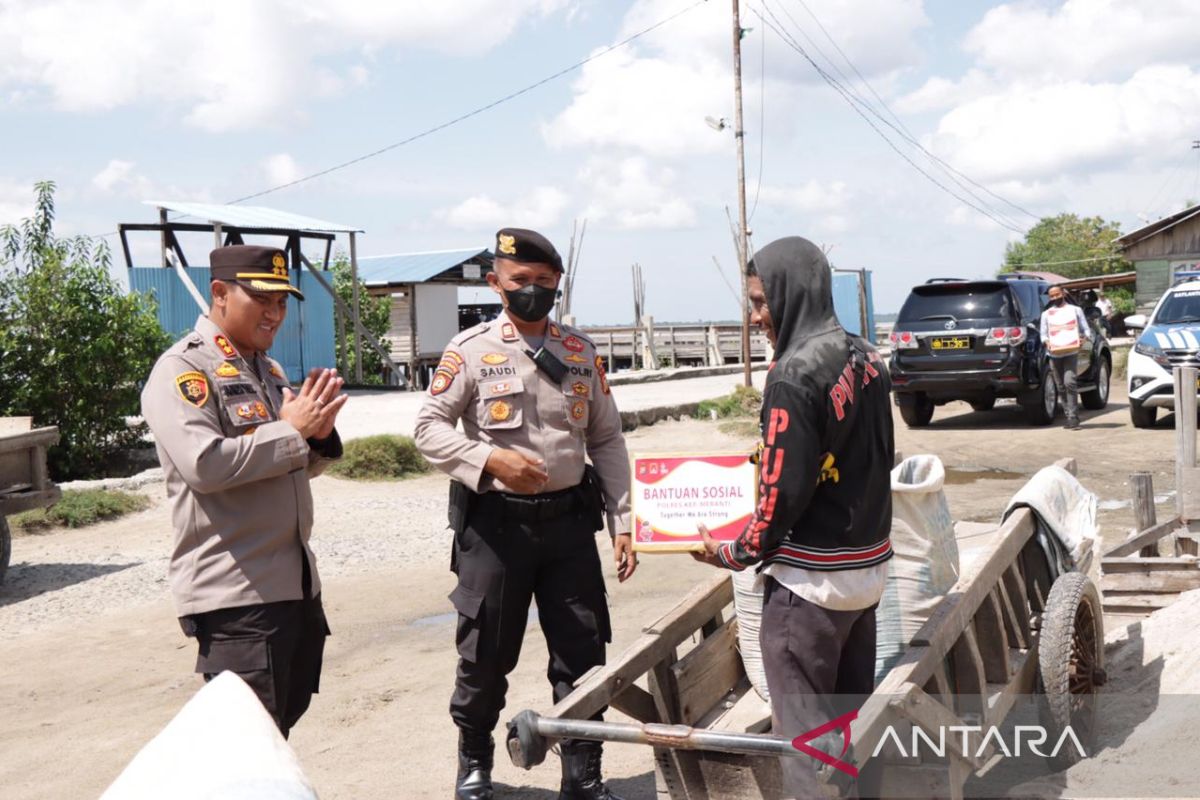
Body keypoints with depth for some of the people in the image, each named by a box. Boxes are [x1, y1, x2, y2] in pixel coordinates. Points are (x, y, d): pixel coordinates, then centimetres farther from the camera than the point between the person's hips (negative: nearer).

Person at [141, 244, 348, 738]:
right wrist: (291, 431, -16)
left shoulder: (268, 369, 16)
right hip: (234, 593, -9)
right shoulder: (183, 369, -11)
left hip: (296, 582, 9)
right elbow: (204, 464, -25)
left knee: (284, 722, 18)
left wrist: (318, 435, 0)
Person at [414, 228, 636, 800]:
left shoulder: (581, 352, 8)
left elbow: (606, 440, 10)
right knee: (485, 656, 10)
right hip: (495, 522, -3)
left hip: (569, 519, 3)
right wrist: (490, 459, -21)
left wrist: (622, 521, 4)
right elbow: (429, 427, -5)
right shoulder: (470, 349, -3)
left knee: (582, 655, 7)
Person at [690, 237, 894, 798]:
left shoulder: (795, 373, -20)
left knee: (804, 728, 3)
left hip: (810, 579, -8)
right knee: (852, 714, 19)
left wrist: (736, 554, -6)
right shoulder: (867, 360, 5)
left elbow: (784, 492, -20)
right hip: (868, 565, 8)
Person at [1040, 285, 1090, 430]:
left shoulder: (1075, 310, 13)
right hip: (1054, 354, 3)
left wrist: (1083, 339, -11)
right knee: (1060, 387, 5)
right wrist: (1046, 342, -10)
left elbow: (1085, 329, 10)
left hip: (1071, 352, -3)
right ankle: (1070, 417, 14)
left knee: (1069, 383, -18)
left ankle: (1073, 418, -18)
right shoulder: (1046, 314, 18)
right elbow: (1043, 333, 12)